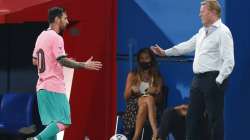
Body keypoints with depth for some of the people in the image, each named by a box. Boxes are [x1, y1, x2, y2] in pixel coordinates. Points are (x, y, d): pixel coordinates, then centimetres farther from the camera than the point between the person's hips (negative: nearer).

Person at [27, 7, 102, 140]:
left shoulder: (42, 36, 15)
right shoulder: (56, 38, -11)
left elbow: (35, 61, 21)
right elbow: (62, 60, -21)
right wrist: (84, 65, -14)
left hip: (42, 87, 9)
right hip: (54, 87, -9)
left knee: (53, 123, 9)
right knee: (63, 122, -8)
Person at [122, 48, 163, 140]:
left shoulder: (157, 77, 10)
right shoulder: (132, 75, 9)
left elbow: (158, 100, 7)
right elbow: (126, 97, 5)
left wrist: (156, 93, -16)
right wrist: (131, 89, -17)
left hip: (152, 106, 1)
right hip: (134, 106, -1)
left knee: (149, 99, -37)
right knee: (148, 99, -35)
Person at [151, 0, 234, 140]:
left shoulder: (223, 32, -12)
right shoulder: (202, 31, 15)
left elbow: (229, 61, -18)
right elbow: (188, 45, 27)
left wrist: (218, 81, -20)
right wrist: (165, 52, 26)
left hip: (213, 80, -9)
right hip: (198, 79, 9)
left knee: (215, 118, -4)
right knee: (193, 116, 12)